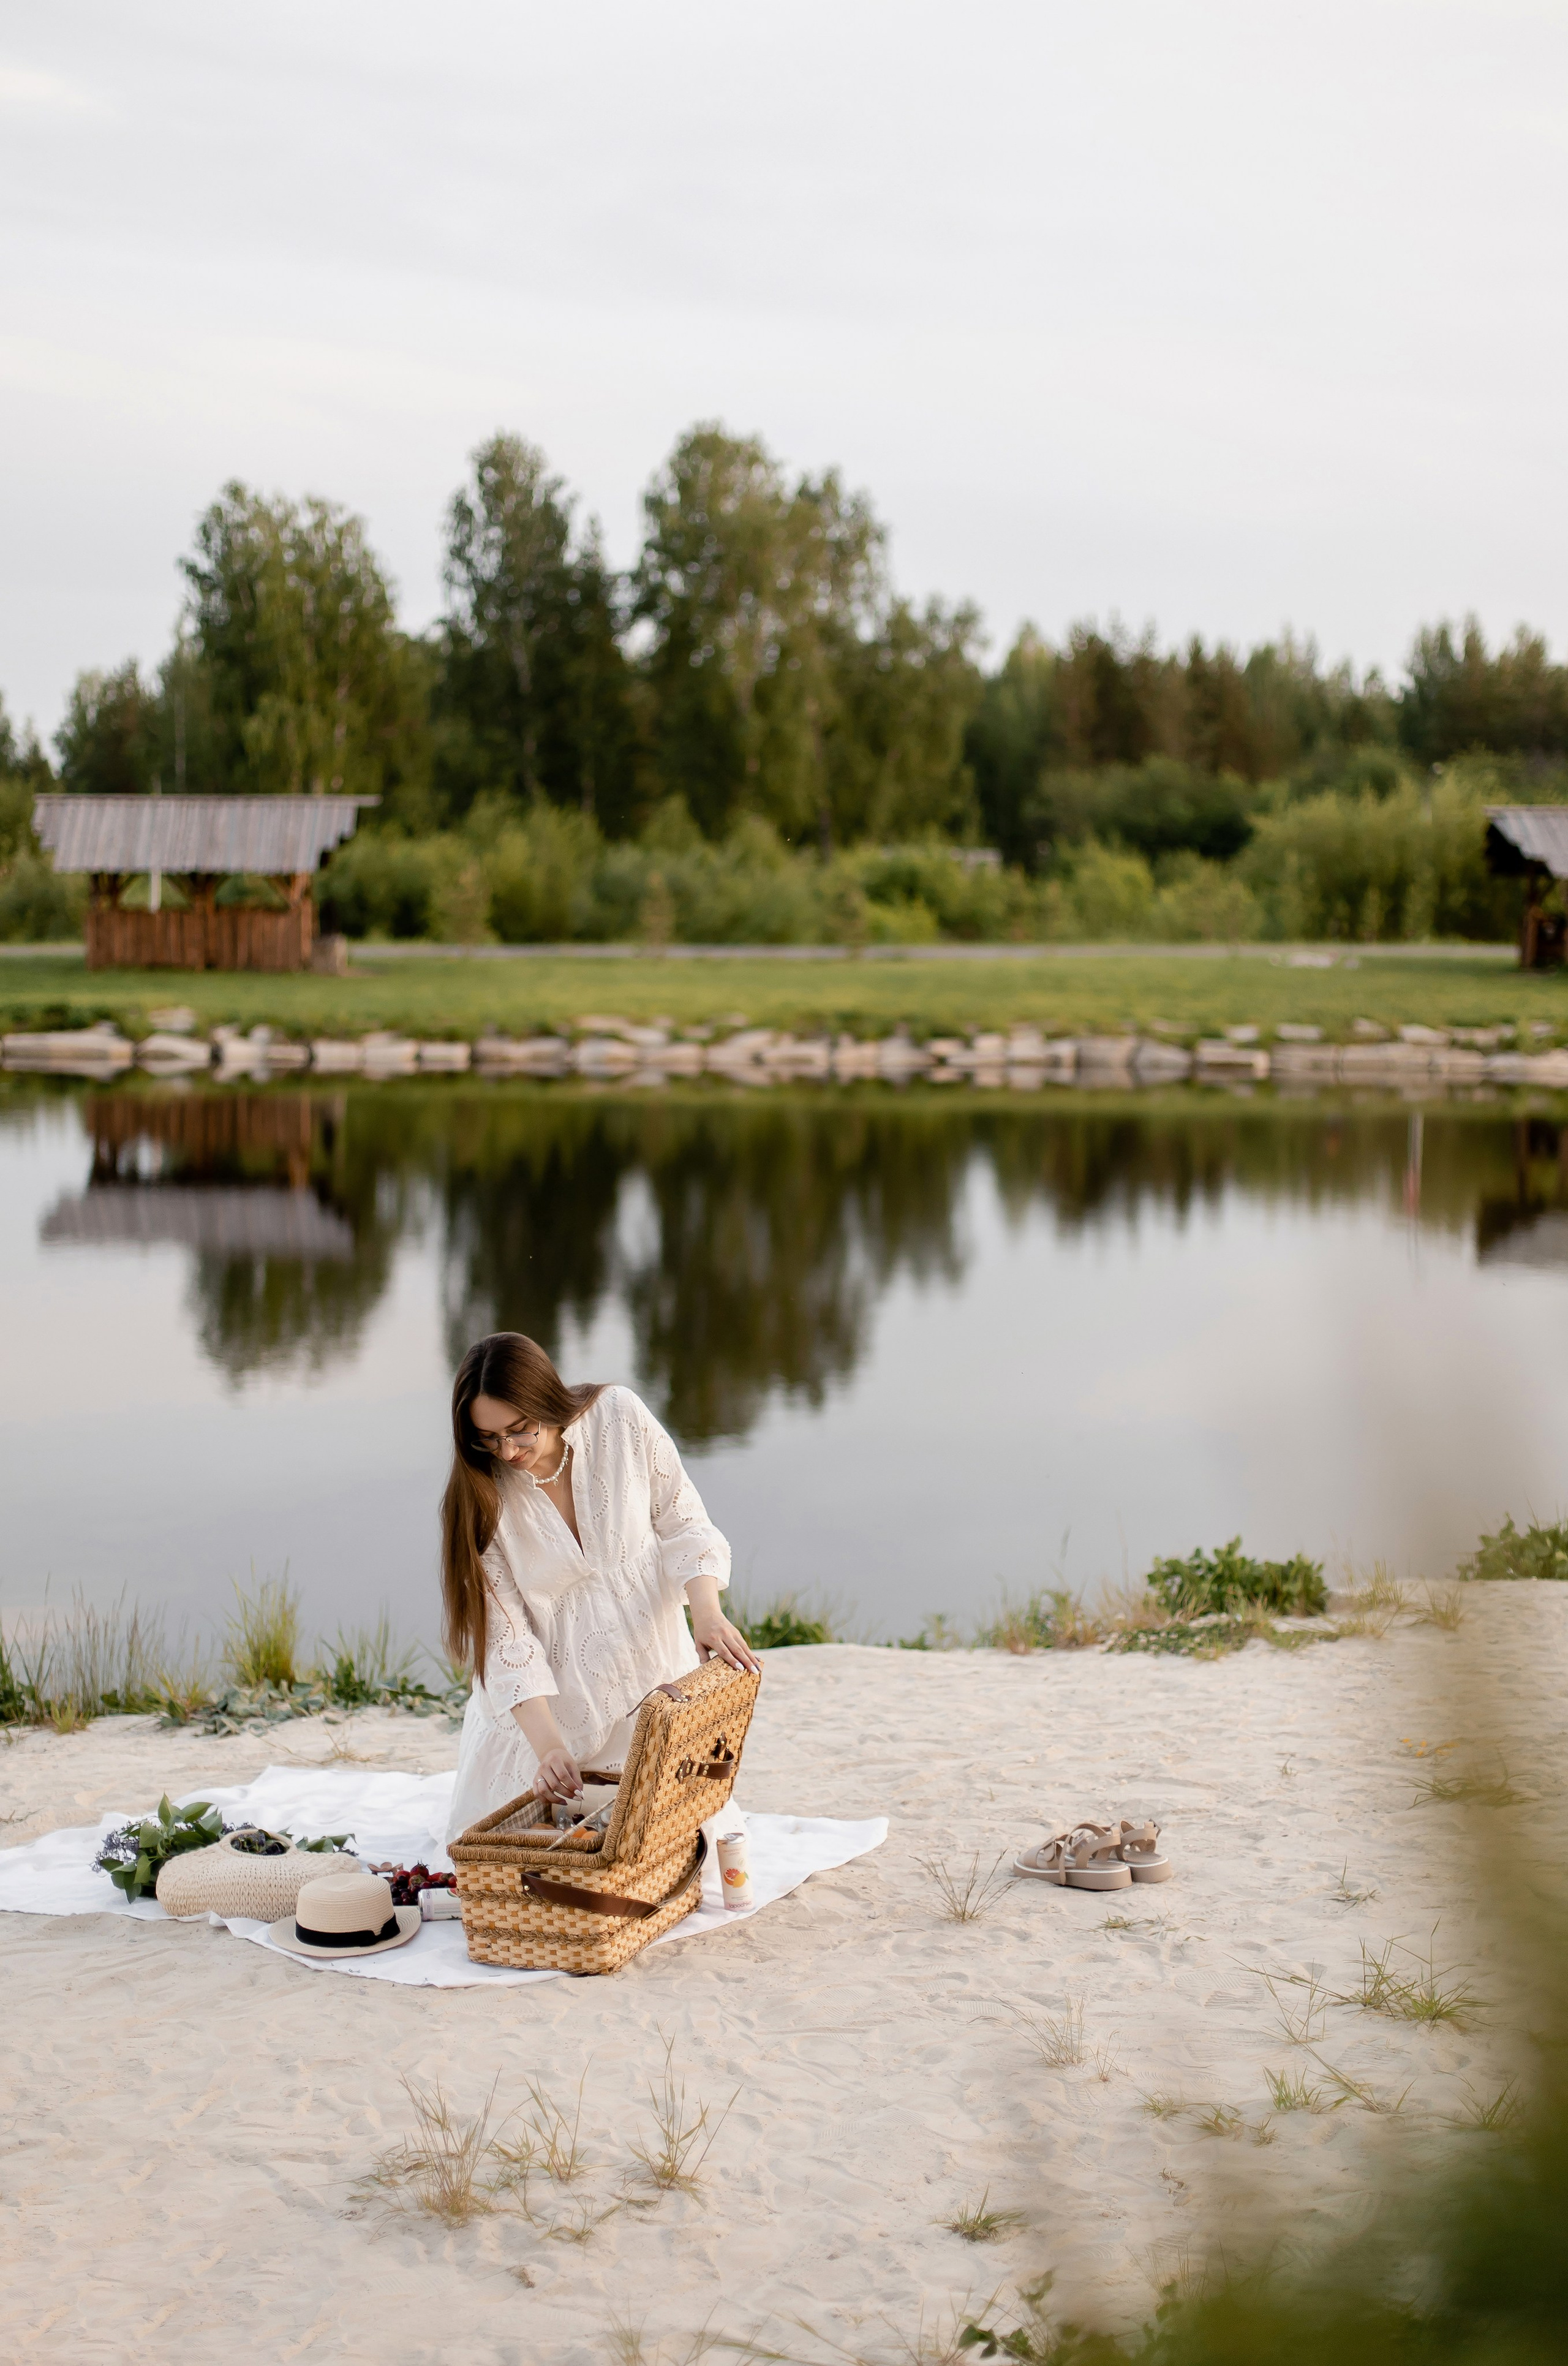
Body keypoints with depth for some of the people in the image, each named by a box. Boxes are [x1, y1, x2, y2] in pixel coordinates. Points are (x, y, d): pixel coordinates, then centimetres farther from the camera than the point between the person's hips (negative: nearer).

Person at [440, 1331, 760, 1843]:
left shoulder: (621, 1417, -14)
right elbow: (504, 1635, -18)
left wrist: (707, 1610, -23)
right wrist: (548, 1746, -29)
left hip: (649, 1669, 0)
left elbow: (681, 1522, -5)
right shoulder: (479, 1498, -15)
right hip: (546, 1694, 0)